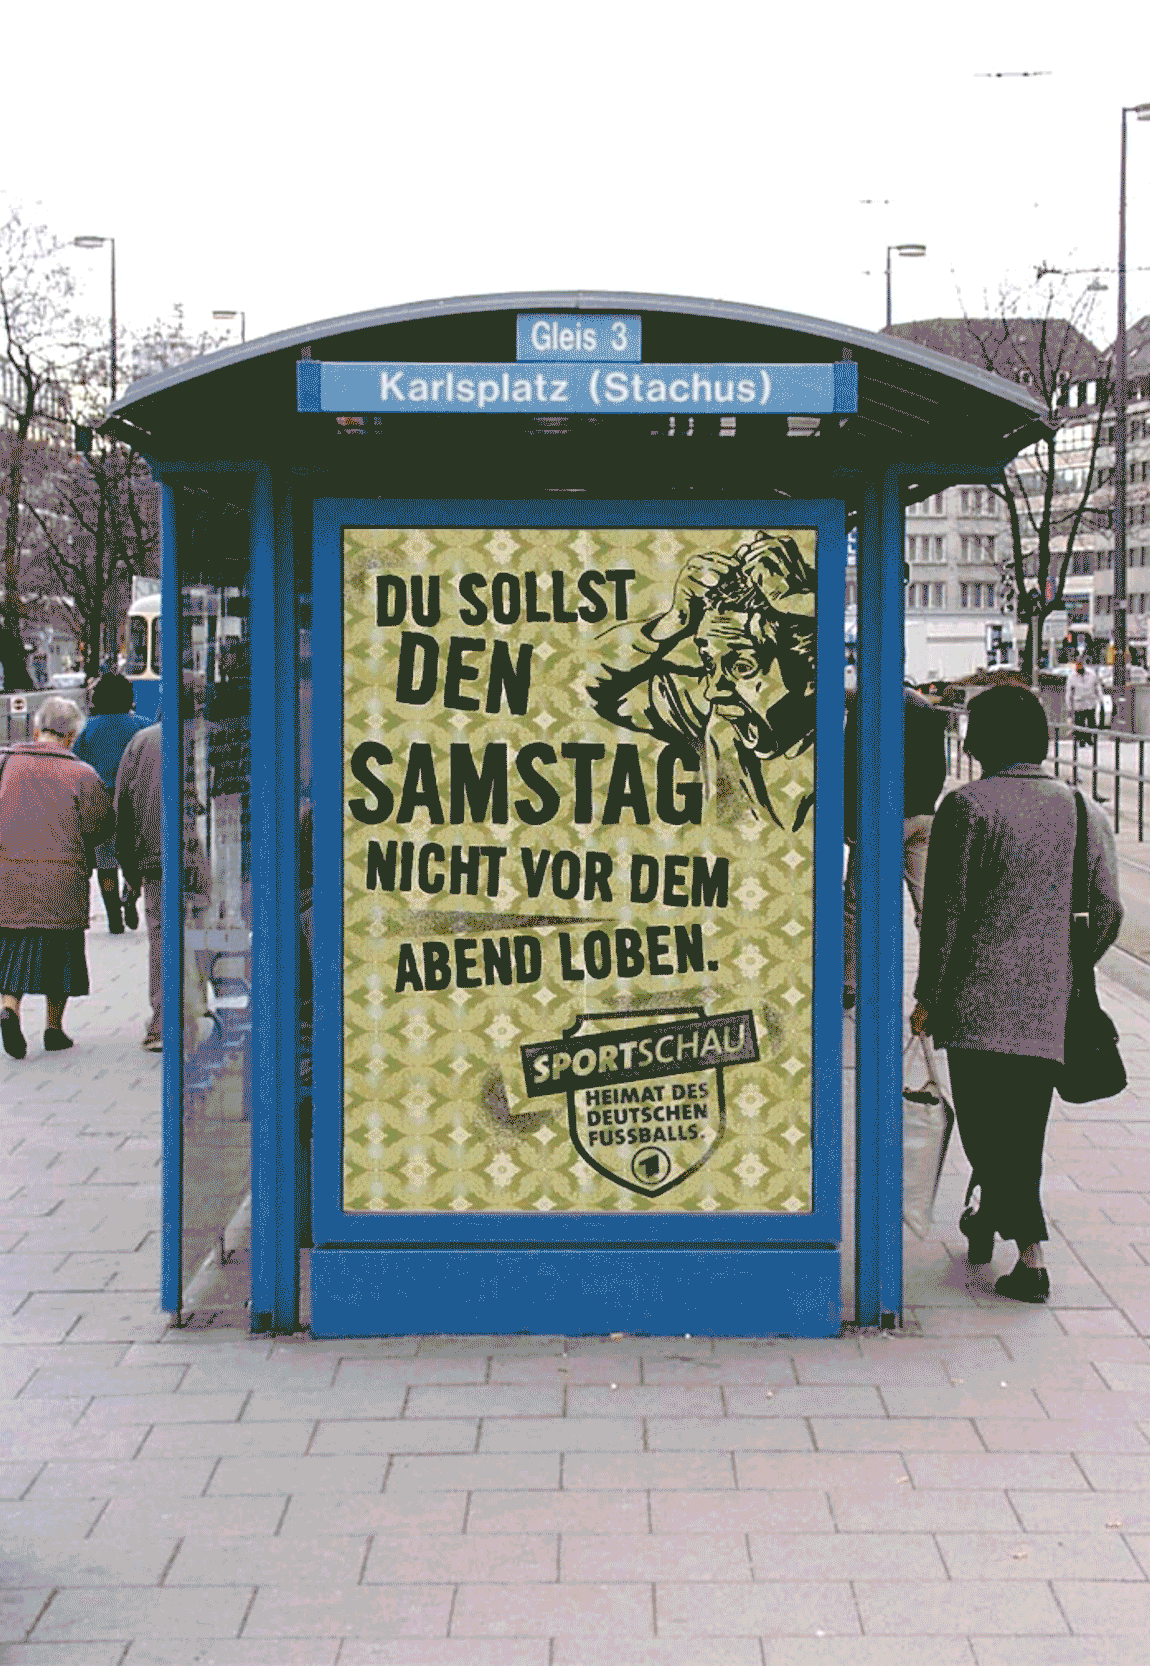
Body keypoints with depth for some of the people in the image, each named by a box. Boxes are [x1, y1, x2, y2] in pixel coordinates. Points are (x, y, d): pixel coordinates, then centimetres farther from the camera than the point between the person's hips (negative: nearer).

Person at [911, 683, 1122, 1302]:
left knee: (986, 1125, 1)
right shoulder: (1083, 811, 7)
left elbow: (945, 910, -9)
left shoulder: (967, 806, -7)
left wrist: (928, 996, -1)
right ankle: (989, 1221, 25)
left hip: (979, 998, -5)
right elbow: (1107, 912, 8)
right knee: (1024, 1127, 16)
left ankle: (1029, 1251, -2)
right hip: (1051, 1007, 5)